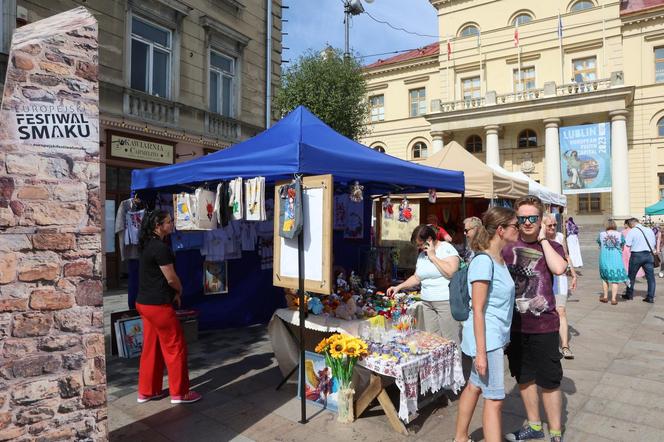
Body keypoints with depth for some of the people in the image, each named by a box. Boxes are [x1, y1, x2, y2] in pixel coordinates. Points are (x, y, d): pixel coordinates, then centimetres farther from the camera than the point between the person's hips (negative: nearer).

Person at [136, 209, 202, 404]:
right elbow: (171, 278, -16)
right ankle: (180, 393, 11)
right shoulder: (160, 247, -19)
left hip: (145, 303, 10)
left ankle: (147, 391, 26)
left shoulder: (148, 245, 11)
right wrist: (180, 291, 4)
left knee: (151, 347, 16)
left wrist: (173, 292, 7)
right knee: (175, 347, 1)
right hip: (158, 305, -10)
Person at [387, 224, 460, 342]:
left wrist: (433, 256, -14)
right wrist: (399, 287, 11)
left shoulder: (447, 248, -6)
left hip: (446, 301, -6)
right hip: (427, 303, 7)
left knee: (450, 341, -6)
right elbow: (417, 278, 22)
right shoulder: (421, 254, 14)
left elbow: (451, 272, -20)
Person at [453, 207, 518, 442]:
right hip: (486, 338, -9)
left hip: (497, 336, 9)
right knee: (495, 398, -1)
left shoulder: (500, 260, 8)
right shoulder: (483, 261, -19)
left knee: (474, 386, 19)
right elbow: (478, 310, -20)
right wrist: (481, 352, -20)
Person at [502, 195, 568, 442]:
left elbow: (559, 268, -26)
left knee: (549, 382, 6)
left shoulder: (552, 247, -2)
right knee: (524, 378, 17)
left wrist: (542, 239, -15)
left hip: (544, 326, -3)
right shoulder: (508, 247, 3)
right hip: (514, 325, 3)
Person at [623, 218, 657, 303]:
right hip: (648, 255, 4)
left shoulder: (632, 231, -8)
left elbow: (627, 244, -13)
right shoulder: (650, 230, 8)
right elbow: (654, 244, 12)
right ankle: (650, 297, 5)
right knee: (650, 276, 7)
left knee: (631, 275, 10)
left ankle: (629, 294, 20)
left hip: (636, 255, -4)